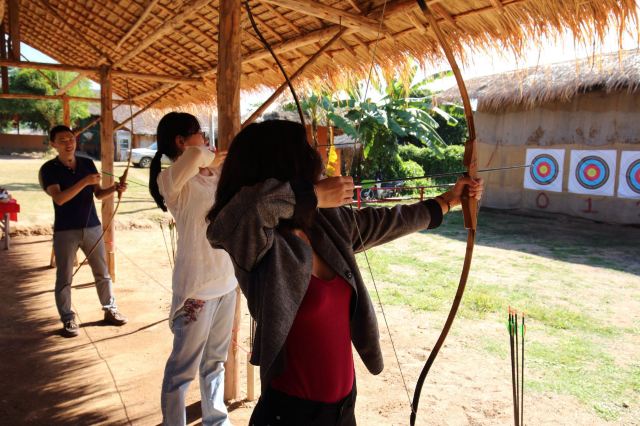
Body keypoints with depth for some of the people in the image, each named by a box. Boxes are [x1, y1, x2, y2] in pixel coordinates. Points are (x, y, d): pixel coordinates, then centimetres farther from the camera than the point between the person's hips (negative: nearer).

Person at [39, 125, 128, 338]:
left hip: (92, 227, 3)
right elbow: (59, 198, -21)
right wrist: (84, 182, -30)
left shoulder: (87, 163, 4)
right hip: (65, 231, -3)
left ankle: (110, 310, 23)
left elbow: (98, 194, 6)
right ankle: (68, 319, 18)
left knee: (102, 273, 10)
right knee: (64, 278, 5)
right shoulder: (49, 169, -7)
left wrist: (114, 188, -14)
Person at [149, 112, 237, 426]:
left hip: (226, 280, 8)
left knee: (215, 361, 22)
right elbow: (194, 156, -36)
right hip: (196, 285, -8)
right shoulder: (170, 179, -15)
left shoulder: (214, 174, 7)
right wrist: (208, 157, -17)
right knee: (183, 367, 8)